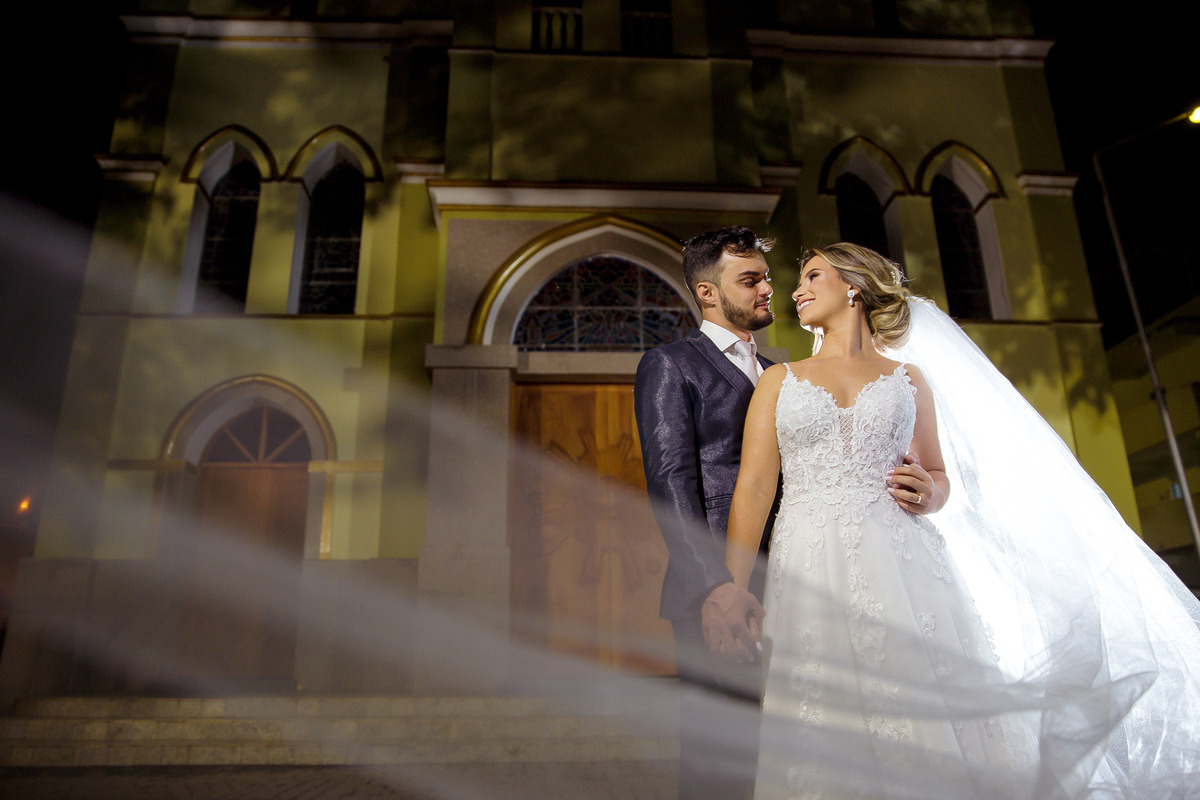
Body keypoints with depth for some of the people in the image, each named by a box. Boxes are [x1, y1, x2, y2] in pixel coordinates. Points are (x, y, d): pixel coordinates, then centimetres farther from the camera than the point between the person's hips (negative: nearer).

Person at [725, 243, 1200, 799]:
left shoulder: (908, 378, 14)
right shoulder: (778, 381, 11)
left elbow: (940, 478, 21)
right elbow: (754, 487, 1)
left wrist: (930, 494, -4)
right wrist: (731, 591, -11)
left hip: (902, 567, 1)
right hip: (809, 577, 0)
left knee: (929, 743, -1)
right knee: (824, 755, -1)